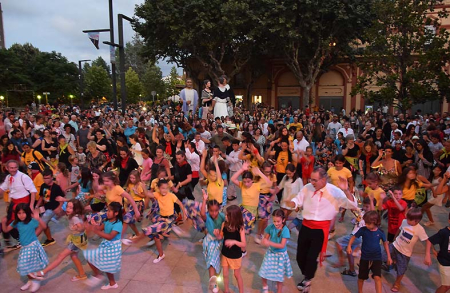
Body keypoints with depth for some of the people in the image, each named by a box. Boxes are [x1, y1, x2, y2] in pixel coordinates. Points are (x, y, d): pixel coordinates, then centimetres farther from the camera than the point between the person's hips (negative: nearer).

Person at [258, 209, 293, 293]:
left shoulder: (285, 230, -23)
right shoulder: (271, 227, -12)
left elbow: (282, 245, -25)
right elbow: (266, 238, -1)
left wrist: (270, 243, -35)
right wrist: (264, 242, -25)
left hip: (280, 254, -4)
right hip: (270, 252, 4)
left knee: (279, 275, 11)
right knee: (263, 271, 10)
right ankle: (265, 286, 40)